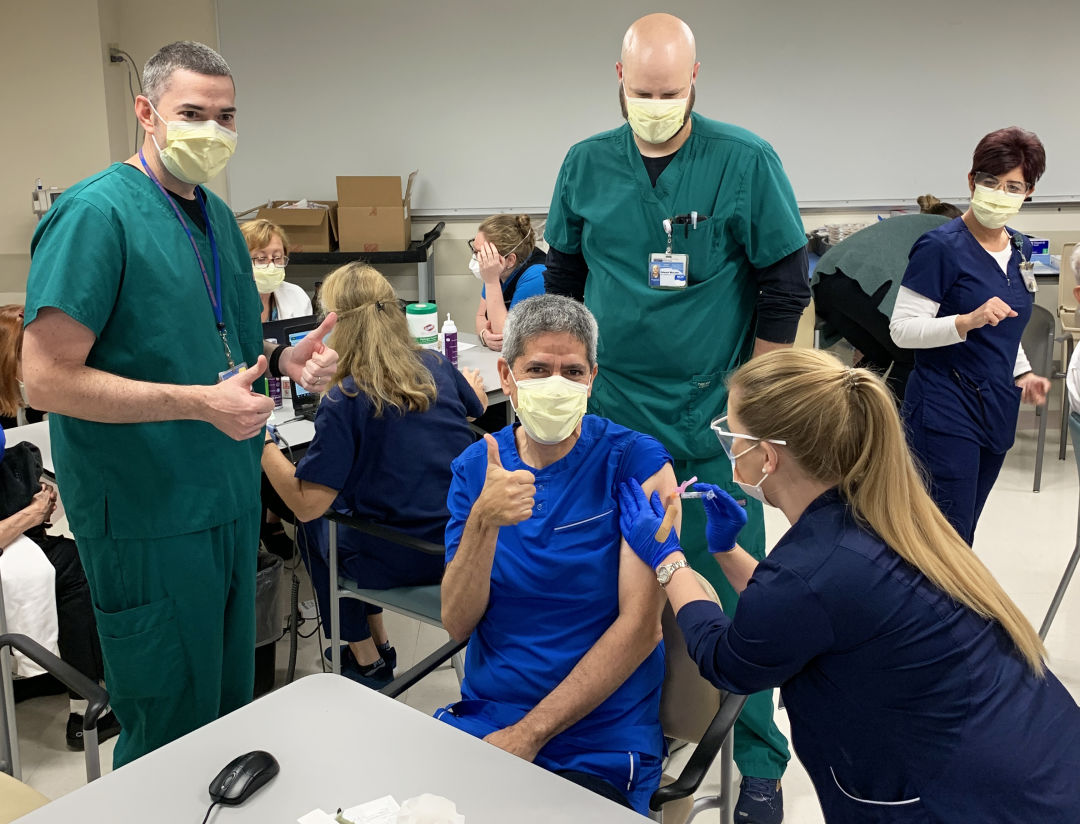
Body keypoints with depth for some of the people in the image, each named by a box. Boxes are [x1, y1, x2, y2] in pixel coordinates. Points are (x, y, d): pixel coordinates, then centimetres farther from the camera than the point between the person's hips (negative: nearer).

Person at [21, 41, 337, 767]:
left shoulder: (216, 214, 10)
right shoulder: (96, 214, -15)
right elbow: (47, 379, -20)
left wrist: (287, 360, 0)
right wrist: (201, 403, -24)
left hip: (230, 503, 8)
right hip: (149, 521, -8)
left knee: (233, 702, 21)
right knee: (173, 731, 8)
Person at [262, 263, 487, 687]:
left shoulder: (346, 399, -20)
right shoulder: (436, 366, -2)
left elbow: (307, 505, -21)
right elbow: (477, 407, 21)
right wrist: (471, 384, 43)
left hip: (402, 560, -6)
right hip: (465, 543, 6)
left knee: (315, 526, 23)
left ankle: (366, 658, 33)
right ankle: (379, 643, 36)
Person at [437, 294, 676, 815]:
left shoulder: (637, 463, -8)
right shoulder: (475, 466, 2)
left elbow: (641, 626, -12)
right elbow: (457, 624, -4)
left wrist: (529, 734, -13)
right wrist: (483, 522, -22)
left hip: (598, 746, -3)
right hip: (478, 718, 3)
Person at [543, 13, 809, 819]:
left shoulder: (746, 162, -6)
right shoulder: (585, 165, 3)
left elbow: (785, 288, -3)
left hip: (712, 426, -3)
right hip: (609, 417, 3)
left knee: (730, 595, 4)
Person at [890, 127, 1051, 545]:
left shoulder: (1019, 250, 12)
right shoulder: (941, 246, -12)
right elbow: (903, 328, -17)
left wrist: (1022, 374, 11)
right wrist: (967, 321, -30)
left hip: (997, 411, 8)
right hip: (946, 413, -7)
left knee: (962, 535, 13)